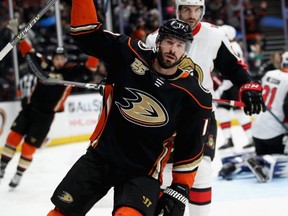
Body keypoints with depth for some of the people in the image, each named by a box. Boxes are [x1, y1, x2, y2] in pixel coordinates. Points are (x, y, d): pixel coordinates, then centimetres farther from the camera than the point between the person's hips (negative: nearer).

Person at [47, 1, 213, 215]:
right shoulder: (129, 54, -8)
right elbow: (87, 33, -5)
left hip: (143, 173, -2)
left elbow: (190, 147, -3)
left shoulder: (194, 96, -10)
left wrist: (180, 190, -4)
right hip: (99, 157, 3)